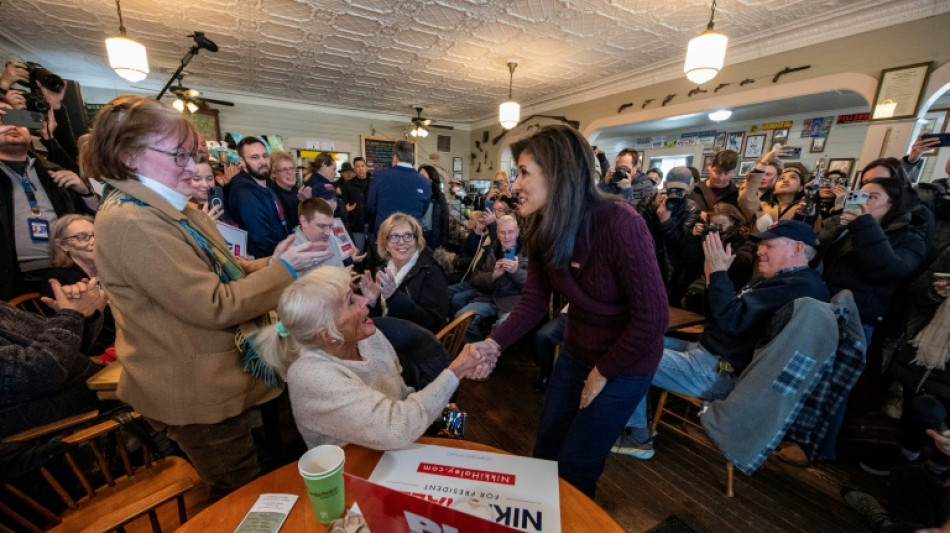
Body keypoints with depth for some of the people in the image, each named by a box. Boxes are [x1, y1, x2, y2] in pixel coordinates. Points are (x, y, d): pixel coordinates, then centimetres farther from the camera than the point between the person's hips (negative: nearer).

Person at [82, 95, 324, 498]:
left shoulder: (167, 209, 7)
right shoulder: (129, 222, -24)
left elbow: (218, 272, 8)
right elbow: (214, 307, -27)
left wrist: (269, 264, -7)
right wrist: (282, 271, -19)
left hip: (213, 380, 9)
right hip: (197, 393, -9)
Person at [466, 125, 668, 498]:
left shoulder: (619, 224, -29)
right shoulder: (540, 229, -10)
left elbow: (653, 316, -24)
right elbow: (534, 300, -8)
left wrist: (603, 372, -14)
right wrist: (494, 343, -22)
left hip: (625, 362, -5)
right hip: (576, 351, 6)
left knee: (575, 464, 8)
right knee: (546, 451, 20)